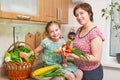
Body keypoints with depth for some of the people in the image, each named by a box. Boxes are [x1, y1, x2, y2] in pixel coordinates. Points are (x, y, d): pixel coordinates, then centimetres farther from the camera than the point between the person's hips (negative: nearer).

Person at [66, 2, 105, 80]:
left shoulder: (95, 33, -22)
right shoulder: (79, 30, 1)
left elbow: (96, 58, -23)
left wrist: (75, 56, -29)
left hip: (92, 72, -7)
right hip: (79, 70, 7)